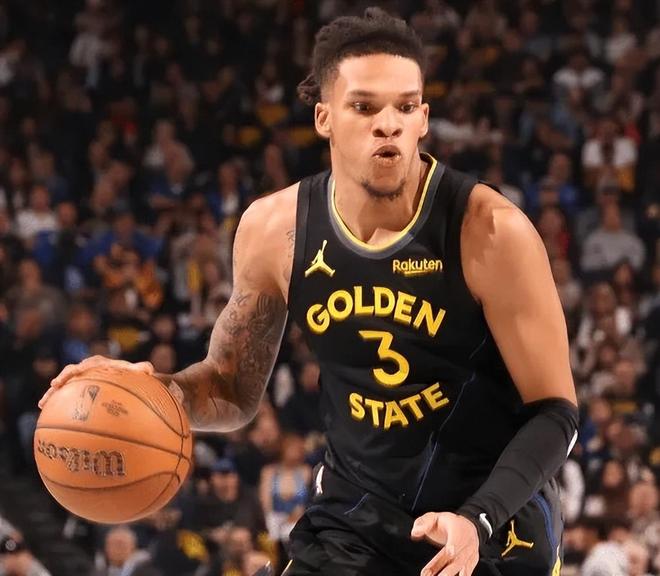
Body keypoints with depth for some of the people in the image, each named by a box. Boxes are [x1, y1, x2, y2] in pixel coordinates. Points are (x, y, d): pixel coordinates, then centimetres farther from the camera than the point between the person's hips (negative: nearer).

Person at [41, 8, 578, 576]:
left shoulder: (490, 231, -19)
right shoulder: (274, 229, -7)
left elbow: (554, 412, -14)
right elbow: (235, 388, 8)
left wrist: (477, 521, -28)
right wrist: (160, 390, -14)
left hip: (495, 523, -3)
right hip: (355, 513, 3)